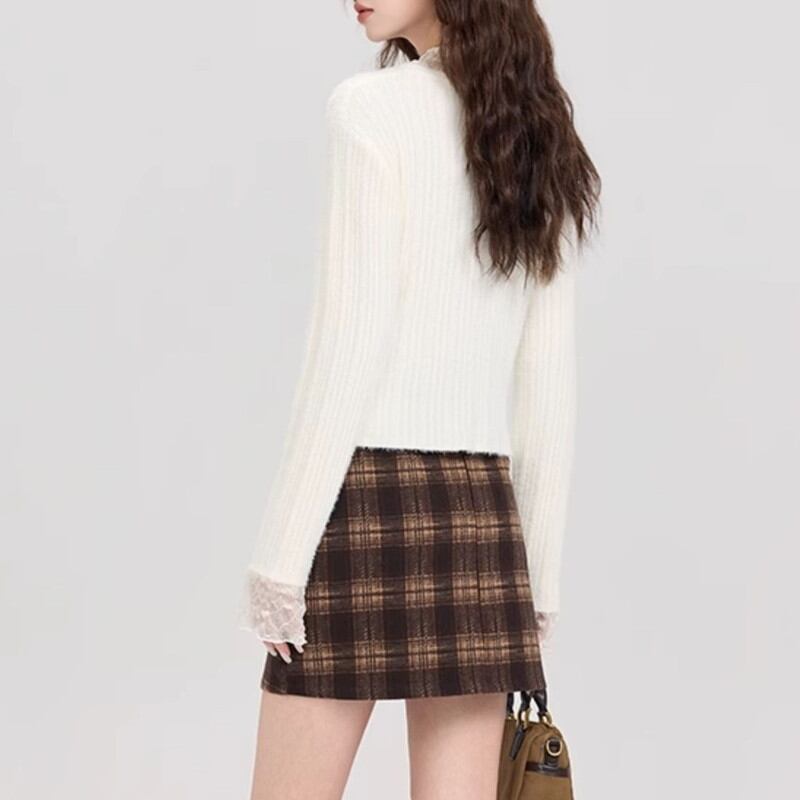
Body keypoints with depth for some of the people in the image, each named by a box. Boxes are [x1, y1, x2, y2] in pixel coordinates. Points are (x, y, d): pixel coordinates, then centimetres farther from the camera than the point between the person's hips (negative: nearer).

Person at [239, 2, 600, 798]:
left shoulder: (371, 107, -7)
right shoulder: (542, 142, 13)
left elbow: (347, 347, -14)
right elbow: (550, 384, 12)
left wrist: (280, 551, -11)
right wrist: (540, 570, 16)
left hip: (367, 495, -6)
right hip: (480, 509, 6)